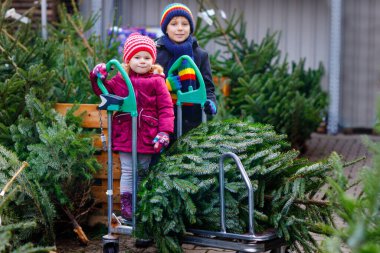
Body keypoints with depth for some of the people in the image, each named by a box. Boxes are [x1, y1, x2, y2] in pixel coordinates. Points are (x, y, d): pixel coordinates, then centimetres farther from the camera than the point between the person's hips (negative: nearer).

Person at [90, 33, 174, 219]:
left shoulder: (156, 81, -3)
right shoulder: (120, 80, 3)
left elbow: (166, 107, -6)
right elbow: (105, 91, 18)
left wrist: (164, 131, -14)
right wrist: (98, 79, -2)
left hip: (147, 135, -1)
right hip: (125, 133, 1)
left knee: (145, 170, 12)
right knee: (128, 171, 5)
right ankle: (126, 203, 12)